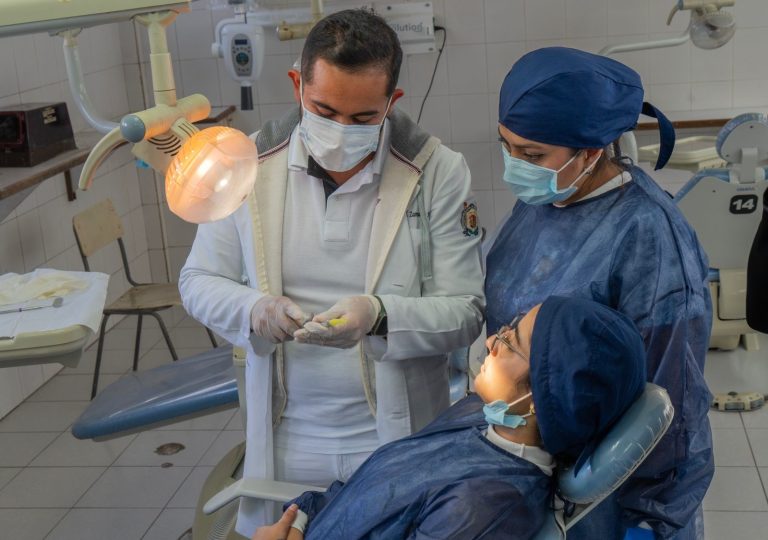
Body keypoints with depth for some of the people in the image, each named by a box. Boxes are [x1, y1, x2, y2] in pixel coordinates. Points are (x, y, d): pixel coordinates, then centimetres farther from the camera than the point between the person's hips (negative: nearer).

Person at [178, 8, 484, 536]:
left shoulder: (438, 173, -11)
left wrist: (381, 315, -29)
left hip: (400, 439, -1)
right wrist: (254, 309, -19)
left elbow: (466, 312, -10)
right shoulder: (248, 165, -5)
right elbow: (199, 281, 3)